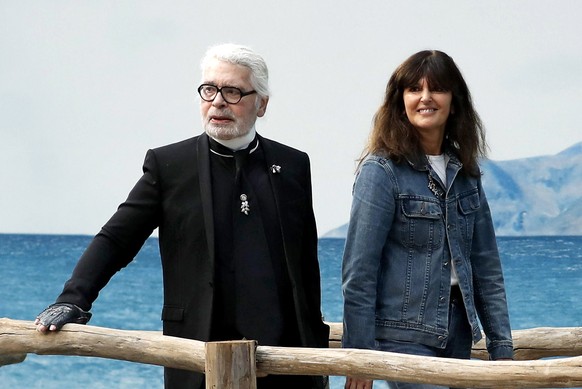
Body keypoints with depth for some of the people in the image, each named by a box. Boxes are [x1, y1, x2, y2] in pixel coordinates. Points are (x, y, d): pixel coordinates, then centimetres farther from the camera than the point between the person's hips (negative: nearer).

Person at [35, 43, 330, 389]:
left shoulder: (293, 166, 10)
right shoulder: (169, 165, 3)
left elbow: (307, 267, 14)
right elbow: (116, 239, 0)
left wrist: (317, 346, 14)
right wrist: (73, 300, -15)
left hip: (287, 361, 2)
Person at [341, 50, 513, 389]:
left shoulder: (464, 170, 10)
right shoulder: (381, 170, -8)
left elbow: (486, 264, 11)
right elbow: (359, 272, -11)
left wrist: (502, 345, 6)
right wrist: (359, 355, -13)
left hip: (457, 333, 6)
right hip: (404, 333, -6)